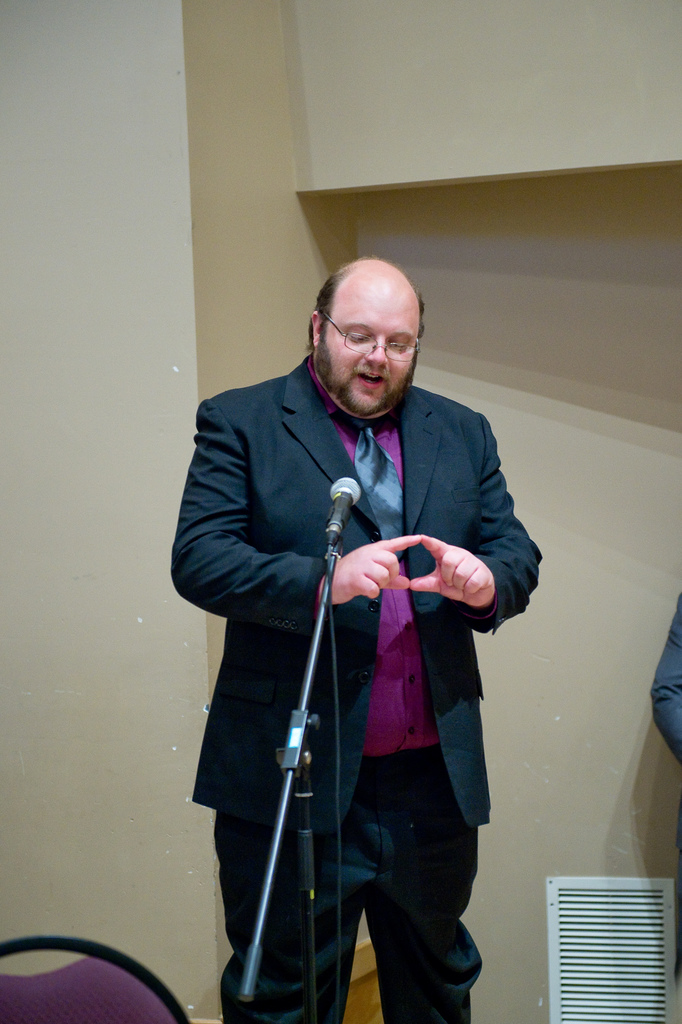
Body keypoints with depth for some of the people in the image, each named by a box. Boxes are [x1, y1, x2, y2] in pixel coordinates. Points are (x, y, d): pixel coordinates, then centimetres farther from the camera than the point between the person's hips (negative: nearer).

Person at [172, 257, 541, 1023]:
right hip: (290, 775, -4)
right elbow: (197, 560, -11)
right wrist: (323, 580, -26)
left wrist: (487, 581, -16)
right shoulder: (239, 423, -1)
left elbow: (518, 555, 8)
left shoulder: (463, 434, 12)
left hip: (434, 779, 4)